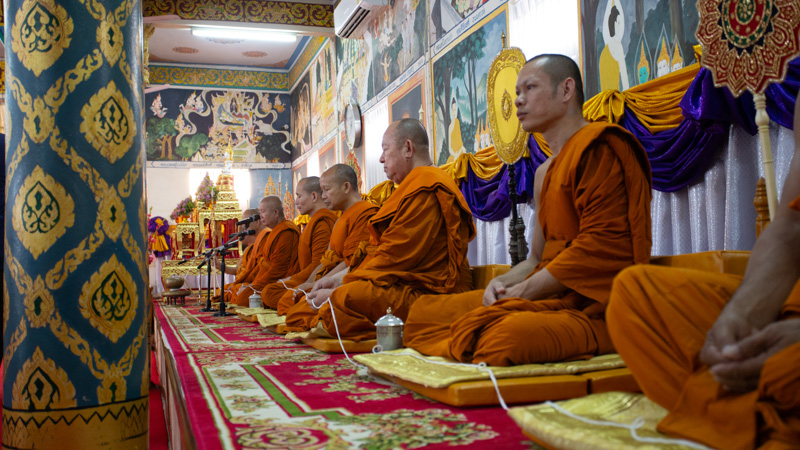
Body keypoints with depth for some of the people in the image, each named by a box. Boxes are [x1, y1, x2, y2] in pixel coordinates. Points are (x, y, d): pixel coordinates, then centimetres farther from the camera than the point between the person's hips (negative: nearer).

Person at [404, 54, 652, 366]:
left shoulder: (598, 148, -6)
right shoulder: (544, 173, 21)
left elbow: (600, 248, -16)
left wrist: (524, 290, -15)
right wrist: (502, 282, 0)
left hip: (591, 306, -9)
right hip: (549, 296, 9)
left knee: (506, 336, -39)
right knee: (424, 311, 1)